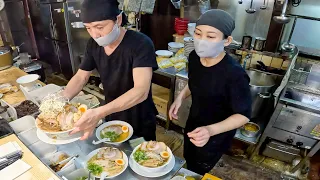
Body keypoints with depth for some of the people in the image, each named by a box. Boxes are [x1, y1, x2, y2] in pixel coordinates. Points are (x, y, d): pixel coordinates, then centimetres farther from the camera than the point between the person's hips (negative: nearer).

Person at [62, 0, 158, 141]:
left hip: (140, 124, -5)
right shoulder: (94, 44, -8)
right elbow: (81, 77, 0)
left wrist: (100, 112, -49)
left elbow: (141, 91, -37)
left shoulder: (141, 44, -28)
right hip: (111, 119, 5)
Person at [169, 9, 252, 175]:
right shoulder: (194, 57, -15)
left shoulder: (234, 74, -35)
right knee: (188, 164, 31)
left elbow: (243, 115, -25)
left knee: (198, 173, 20)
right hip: (193, 125, 6)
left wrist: (211, 130, -39)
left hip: (216, 136, -6)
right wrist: (180, 97, -12)